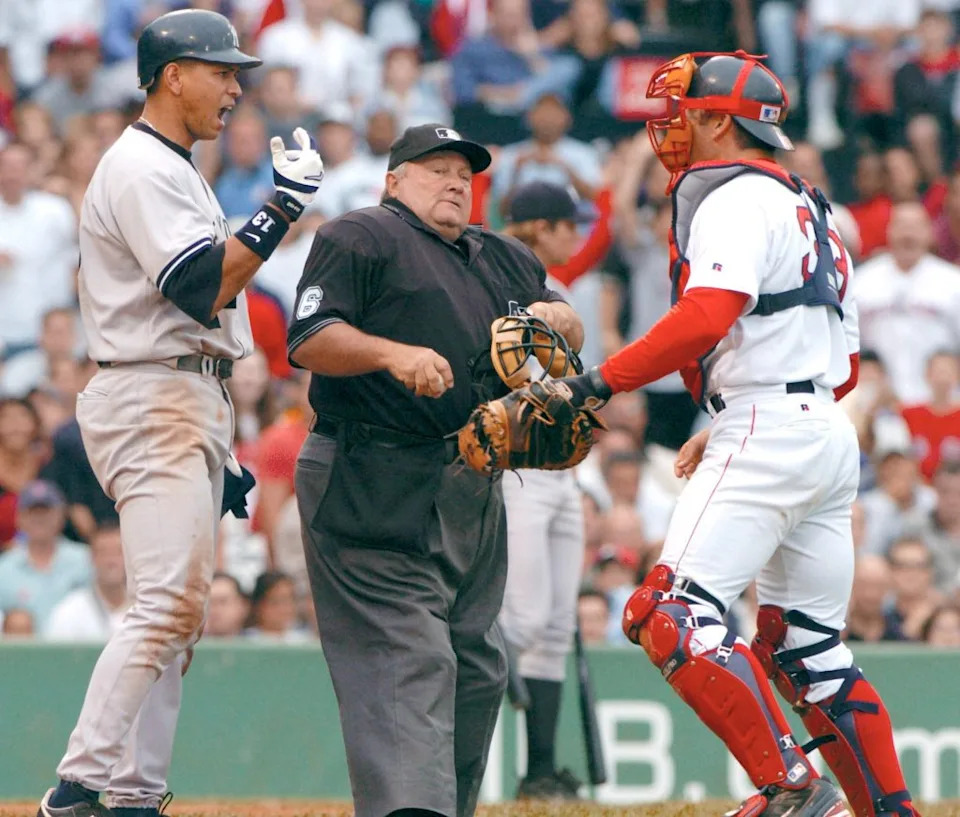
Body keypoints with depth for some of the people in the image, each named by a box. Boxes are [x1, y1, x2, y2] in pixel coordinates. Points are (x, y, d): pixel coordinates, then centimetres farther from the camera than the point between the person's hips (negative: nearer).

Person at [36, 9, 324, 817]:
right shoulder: (141, 168, -11)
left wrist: (219, 447, 21)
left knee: (176, 613, 7)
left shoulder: (176, 171, 22)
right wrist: (283, 207, -21)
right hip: (152, 399, -11)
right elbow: (205, 287, -22)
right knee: (168, 603, -18)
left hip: (191, 403, 11)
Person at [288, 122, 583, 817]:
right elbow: (309, 341, -9)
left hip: (473, 493, 8)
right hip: (374, 491, -8)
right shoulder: (360, 239, 2)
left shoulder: (504, 259, 24)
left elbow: (573, 337, 24)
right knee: (407, 660, -19)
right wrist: (393, 354, -26)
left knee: (477, 666, 9)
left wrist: (555, 317, 0)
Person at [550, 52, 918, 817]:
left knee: (674, 613, -15)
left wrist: (601, 381, -23)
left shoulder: (736, 198, -6)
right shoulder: (809, 205, 24)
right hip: (830, 432, 10)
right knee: (807, 646, 14)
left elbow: (708, 316, -23)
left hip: (767, 433, -10)